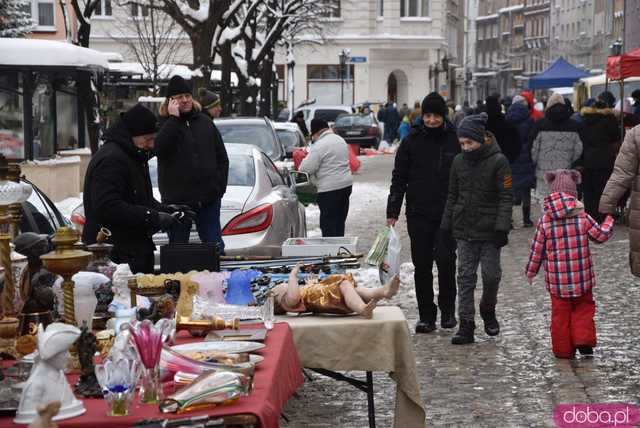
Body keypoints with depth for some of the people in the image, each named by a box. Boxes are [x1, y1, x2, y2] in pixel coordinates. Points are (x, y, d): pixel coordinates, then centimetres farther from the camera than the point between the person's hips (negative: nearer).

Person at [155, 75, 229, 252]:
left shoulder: (205, 122, 11)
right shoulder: (163, 125, 0)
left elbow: (222, 157, 14)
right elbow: (159, 148, -21)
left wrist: (220, 185, 3)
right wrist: (174, 118, -17)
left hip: (209, 198, 2)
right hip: (177, 199, -2)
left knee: (215, 247, 5)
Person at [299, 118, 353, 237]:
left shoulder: (320, 145, -15)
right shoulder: (340, 140, 13)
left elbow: (307, 168, -17)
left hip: (329, 188, -9)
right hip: (346, 184, 9)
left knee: (328, 224, -4)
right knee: (340, 221, 14)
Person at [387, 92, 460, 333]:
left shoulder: (455, 140, 1)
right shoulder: (412, 141, 3)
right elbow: (399, 178, 5)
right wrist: (392, 213, 0)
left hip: (447, 214, -1)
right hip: (418, 214, 2)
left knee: (445, 259, -10)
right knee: (422, 265, 5)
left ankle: (447, 309, 11)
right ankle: (426, 316, 14)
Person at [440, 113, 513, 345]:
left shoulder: (498, 161, -7)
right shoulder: (458, 162, 7)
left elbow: (506, 197, -8)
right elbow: (452, 196, 15)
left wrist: (501, 227, -15)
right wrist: (446, 226, 11)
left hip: (489, 230, -4)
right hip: (464, 230, 4)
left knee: (491, 275, 2)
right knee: (465, 277, 1)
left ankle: (488, 310, 30)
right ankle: (466, 325, 3)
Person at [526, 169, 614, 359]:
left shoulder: (545, 220, -6)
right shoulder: (583, 217, -8)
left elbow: (537, 249, -1)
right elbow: (601, 235, 1)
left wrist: (531, 271, 14)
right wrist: (609, 220, 20)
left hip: (556, 280, 0)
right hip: (582, 278, 0)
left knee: (560, 313, 10)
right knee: (584, 308, 17)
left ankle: (563, 349, 15)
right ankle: (583, 340, 3)